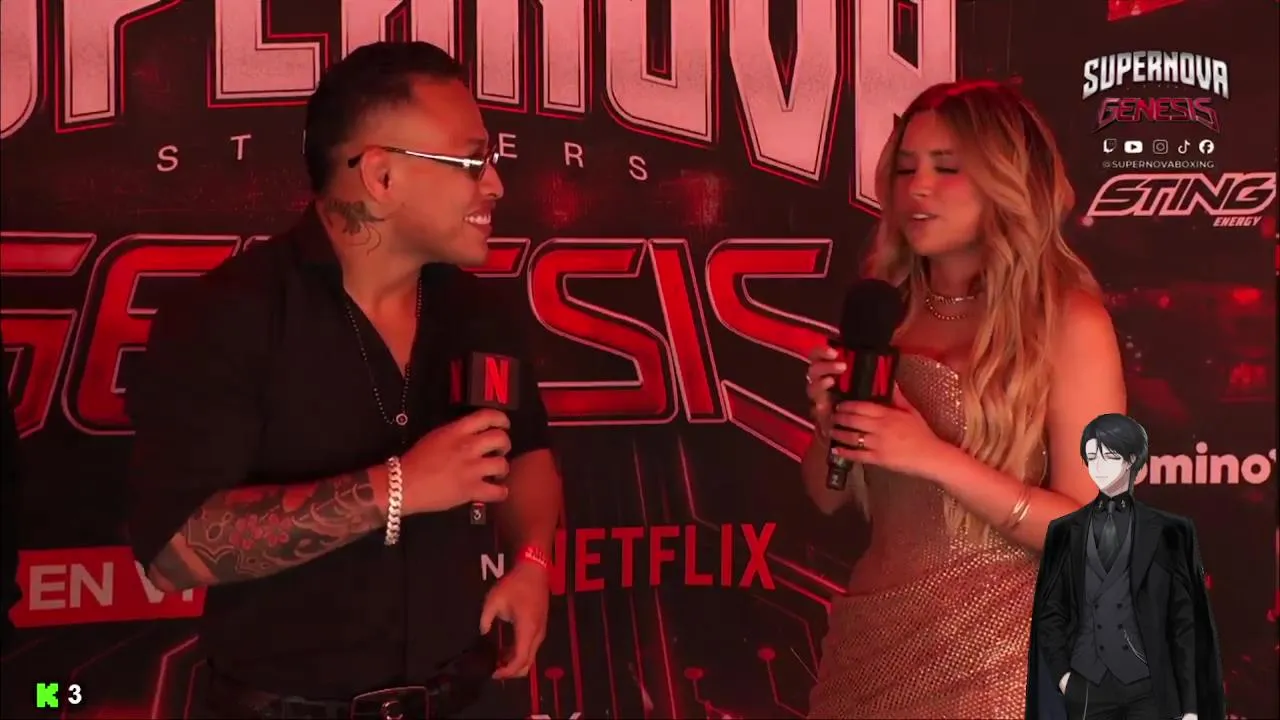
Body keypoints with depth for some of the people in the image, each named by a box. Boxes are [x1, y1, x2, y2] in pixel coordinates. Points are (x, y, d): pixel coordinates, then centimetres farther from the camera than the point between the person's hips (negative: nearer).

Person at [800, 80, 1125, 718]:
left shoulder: (1068, 319, -11)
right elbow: (827, 495, 9)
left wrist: (937, 458, -22)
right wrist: (829, 421, -11)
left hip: (992, 657, -4)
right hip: (870, 644, 4)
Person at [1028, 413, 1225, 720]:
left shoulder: (1167, 532, 4)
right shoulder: (1065, 532, 9)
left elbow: (1184, 619, 2)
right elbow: (1049, 611, 10)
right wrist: (1062, 674, -3)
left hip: (1149, 686, -1)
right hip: (1086, 687, 2)